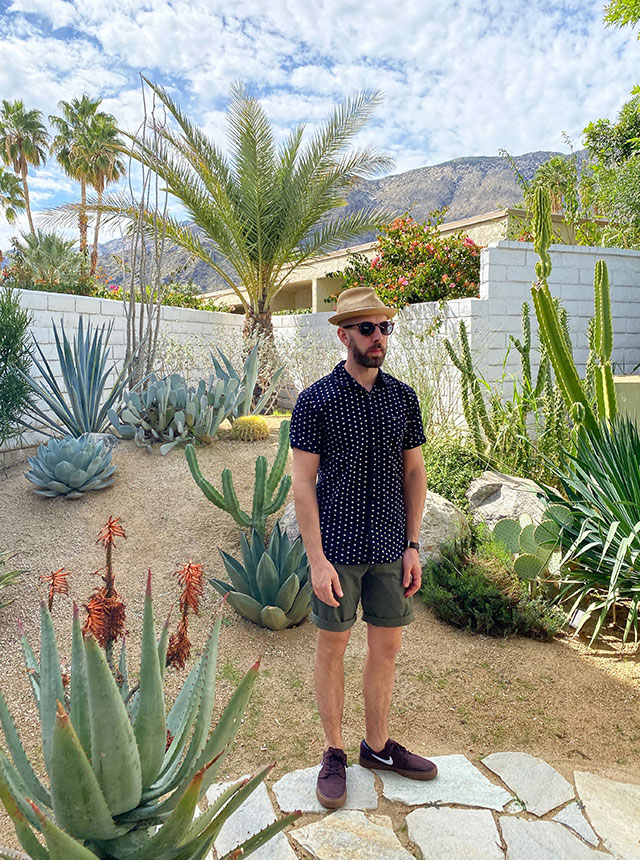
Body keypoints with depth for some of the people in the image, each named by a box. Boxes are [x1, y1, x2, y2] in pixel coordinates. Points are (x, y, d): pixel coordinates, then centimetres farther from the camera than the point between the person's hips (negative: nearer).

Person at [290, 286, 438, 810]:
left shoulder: (403, 398, 4)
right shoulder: (316, 401, -9)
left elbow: (414, 472, 9)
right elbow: (303, 482, -10)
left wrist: (412, 545, 4)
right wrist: (317, 560, -14)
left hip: (390, 547, 4)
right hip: (338, 549, -4)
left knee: (387, 647, 15)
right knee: (333, 649, 10)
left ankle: (378, 745, 35)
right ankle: (335, 752, 30)